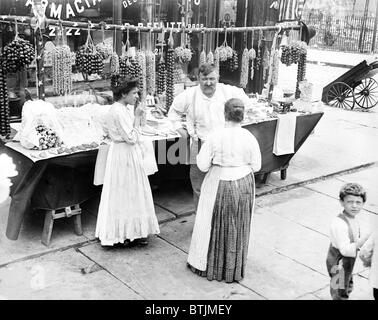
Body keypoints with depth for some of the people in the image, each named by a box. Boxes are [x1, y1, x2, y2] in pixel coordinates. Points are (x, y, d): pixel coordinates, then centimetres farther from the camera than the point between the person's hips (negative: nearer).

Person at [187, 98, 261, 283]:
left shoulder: (215, 136, -17)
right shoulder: (249, 138, -12)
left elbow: (202, 165, -13)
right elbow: (256, 165, -3)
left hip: (219, 185, -2)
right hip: (243, 185, 2)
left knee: (215, 224, 16)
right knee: (237, 227, 16)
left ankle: (208, 264, 29)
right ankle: (234, 270, 29)